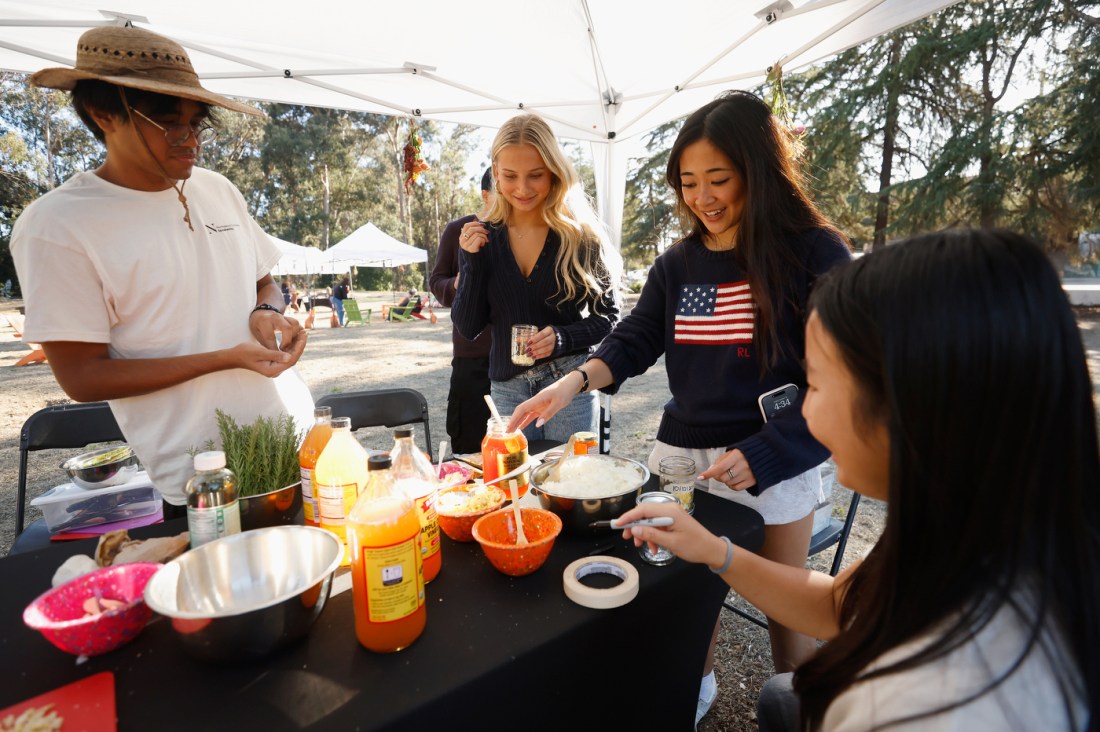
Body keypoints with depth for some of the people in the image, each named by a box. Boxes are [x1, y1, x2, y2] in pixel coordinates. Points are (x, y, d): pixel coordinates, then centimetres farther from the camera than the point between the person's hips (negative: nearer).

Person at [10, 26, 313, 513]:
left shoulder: (219, 190, 5)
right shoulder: (55, 226, -10)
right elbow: (82, 377, -11)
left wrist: (267, 314, -8)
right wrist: (227, 358, -21)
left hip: (295, 435, 6)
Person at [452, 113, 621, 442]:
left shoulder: (581, 236, -7)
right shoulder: (482, 237, 0)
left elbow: (608, 315, -1)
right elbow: (468, 327, -1)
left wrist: (563, 338, -19)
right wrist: (473, 261, -13)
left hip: (570, 382, -2)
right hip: (507, 385, 2)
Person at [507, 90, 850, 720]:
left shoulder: (816, 255, -11)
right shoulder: (678, 264, 4)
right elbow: (635, 340, 2)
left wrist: (761, 456, -21)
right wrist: (576, 381, -16)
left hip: (774, 462, -3)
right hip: (682, 451, 4)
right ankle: (698, 686, 48)